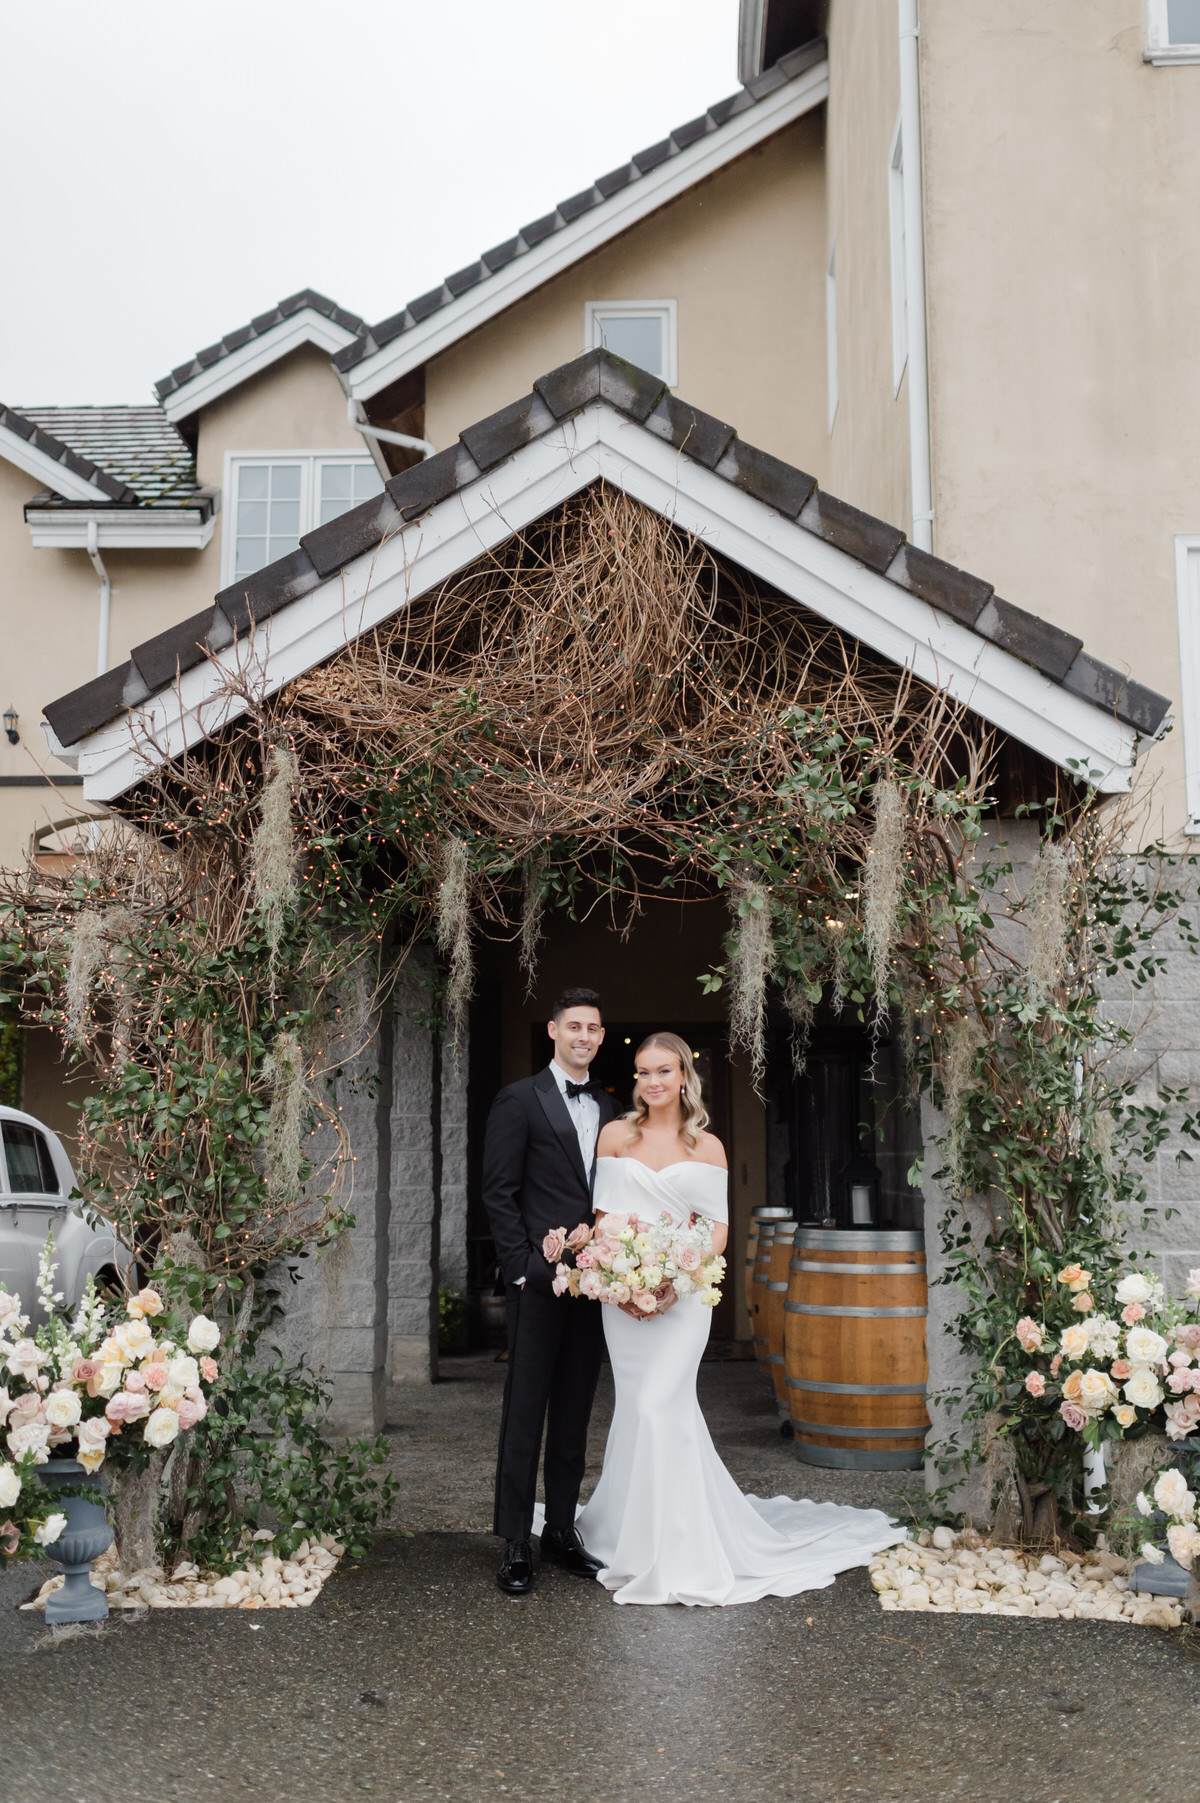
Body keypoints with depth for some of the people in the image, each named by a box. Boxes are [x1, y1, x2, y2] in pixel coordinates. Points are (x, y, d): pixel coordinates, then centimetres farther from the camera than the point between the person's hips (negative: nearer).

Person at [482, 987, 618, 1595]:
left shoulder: (610, 1109, 14)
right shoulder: (519, 1100, -3)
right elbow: (498, 1193, -6)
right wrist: (522, 1267, -12)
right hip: (539, 1279, -5)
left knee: (574, 1413, 12)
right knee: (524, 1412, 0)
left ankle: (560, 1531, 23)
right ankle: (515, 1544, 9)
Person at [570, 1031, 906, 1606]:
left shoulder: (707, 1147, 4)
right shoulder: (615, 1135, 5)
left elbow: (718, 1228, 1)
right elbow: (603, 1215, 3)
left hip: (683, 1291, -2)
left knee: (658, 1405, -10)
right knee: (639, 1407, 6)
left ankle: (671, 1554, 1)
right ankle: (635, 1539, 22)